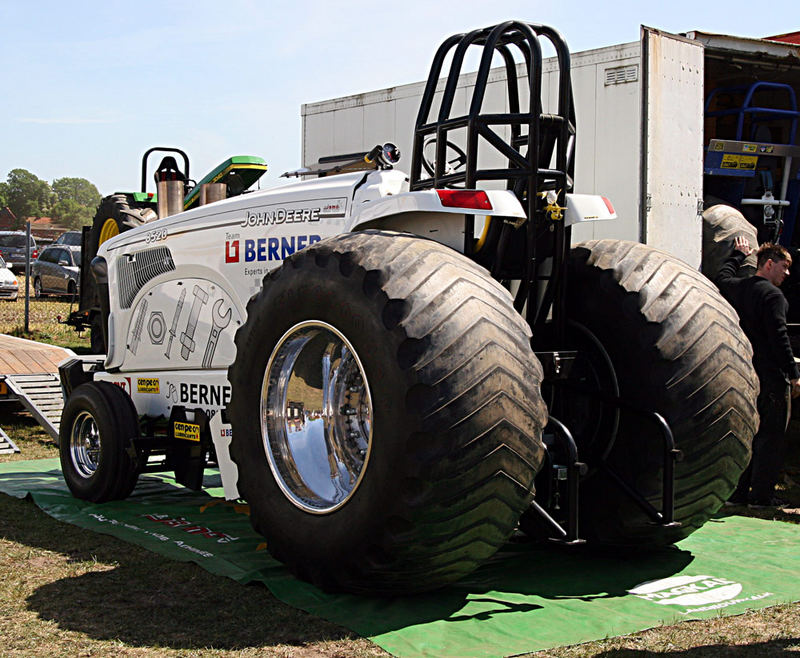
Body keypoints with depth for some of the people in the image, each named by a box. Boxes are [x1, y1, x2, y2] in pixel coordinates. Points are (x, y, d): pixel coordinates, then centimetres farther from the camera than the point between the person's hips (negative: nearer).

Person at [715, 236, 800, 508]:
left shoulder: (735, 288, 9)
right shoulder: (772, 295, -14)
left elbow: (722, 277, 34)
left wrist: (739, 255, 48)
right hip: (771, 378, -8)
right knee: (771, 436, -1)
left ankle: (738, 491, 15)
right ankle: (762, 494, 1)